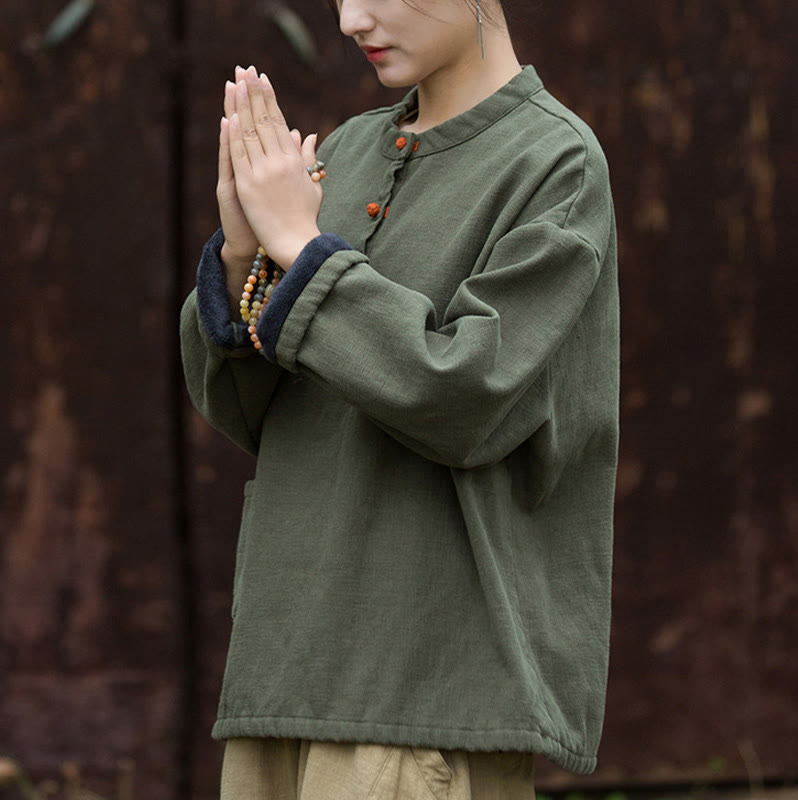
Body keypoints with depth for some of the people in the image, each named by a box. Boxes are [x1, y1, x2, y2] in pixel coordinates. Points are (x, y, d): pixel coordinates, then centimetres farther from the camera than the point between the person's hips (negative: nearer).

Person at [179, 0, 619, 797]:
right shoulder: (350, 157, 15)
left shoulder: (560, 170, -6)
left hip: (443, 684, -7)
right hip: (299, 668, 7)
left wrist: (299, 244, -12)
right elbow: (240, 405, 10)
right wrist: (245, 251, -9)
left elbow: (463, 402, -17)